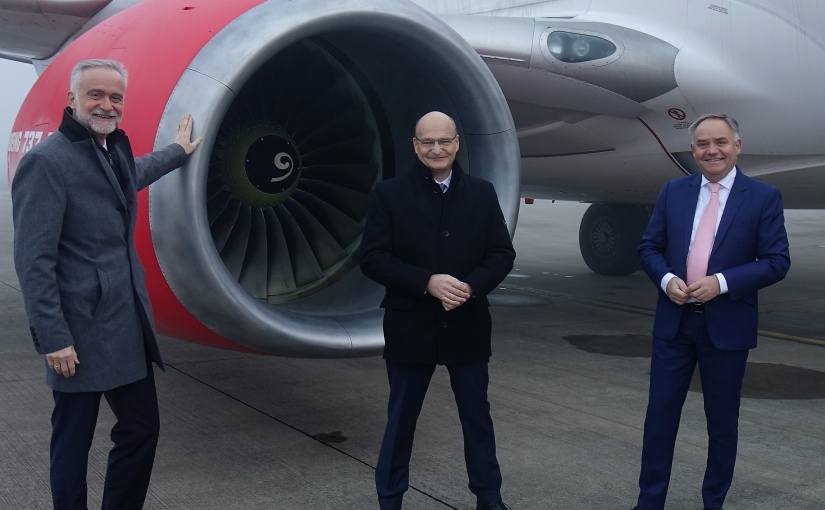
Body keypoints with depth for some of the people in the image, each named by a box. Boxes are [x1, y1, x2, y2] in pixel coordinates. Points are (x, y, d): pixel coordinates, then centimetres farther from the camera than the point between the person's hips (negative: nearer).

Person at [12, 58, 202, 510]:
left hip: (128, 329, 9)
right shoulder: (46, 161, -14)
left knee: (142, 428, 14)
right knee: (73, 444, 5)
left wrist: (177, 152, 52)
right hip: (82, 336, -8)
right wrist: (53, 339, -19)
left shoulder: (115, 149, 11)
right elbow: (33, 260, -17)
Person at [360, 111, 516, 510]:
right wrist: (428, 282, -21)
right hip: (410, 327, -2)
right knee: (401, 419, 11)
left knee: (477, 417, 14)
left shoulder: (482, 193, 3)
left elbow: (503, 253, 2)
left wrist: (470, 286, -17)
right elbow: (372, 258, -9)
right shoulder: (390, 194, -4)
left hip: (468, 326, 2)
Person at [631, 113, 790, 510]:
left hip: (727, 326, -2)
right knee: (660, 414, 7)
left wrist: (721, 283, -19)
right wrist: (666, 279, -13)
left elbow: (777, 262, -8)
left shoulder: (763, 197, -4)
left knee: (722, 422, 10)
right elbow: (649, 247, 7)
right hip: (674, 322, 2)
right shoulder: (673, 192, 5)